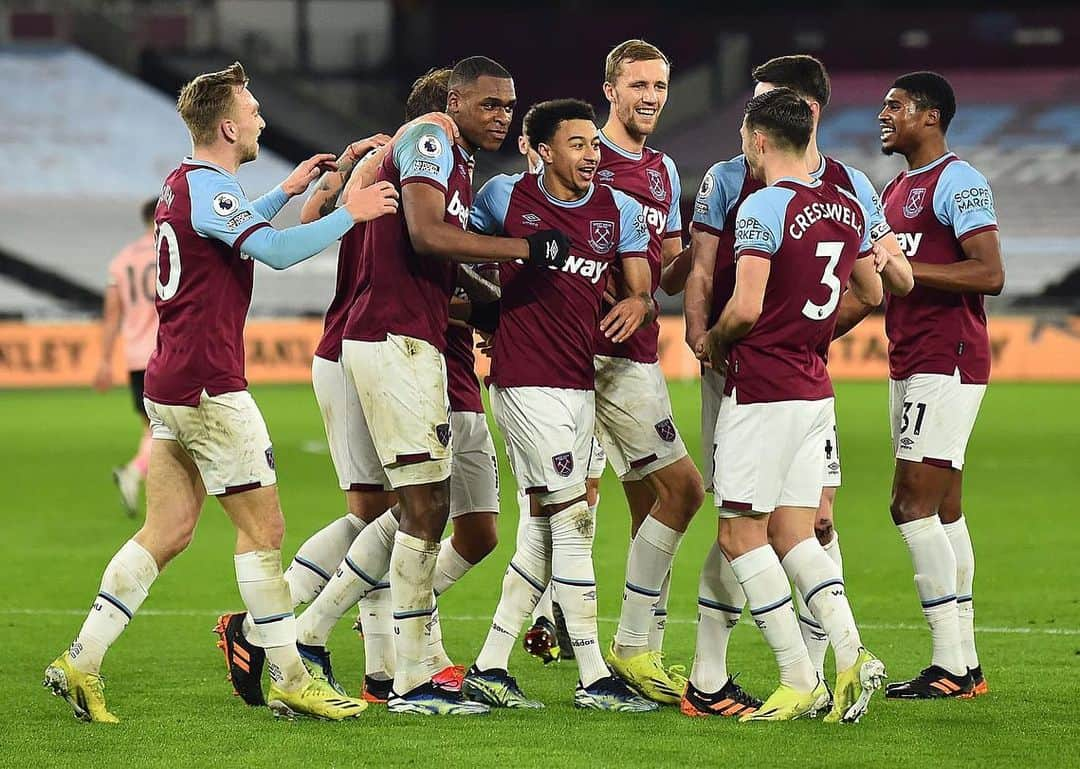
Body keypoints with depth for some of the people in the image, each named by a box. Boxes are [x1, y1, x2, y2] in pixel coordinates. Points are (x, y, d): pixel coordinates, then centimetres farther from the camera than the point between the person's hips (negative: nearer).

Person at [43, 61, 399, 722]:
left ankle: (82, 662, 5)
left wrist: (286, 191, 35)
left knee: (167, 532, 9)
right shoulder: (208, 187, -15)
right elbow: (277, 251, -29)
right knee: (263, 526, -3)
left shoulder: (185, 184, 16)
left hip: (171, 387, 10)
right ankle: (290, 680, 1)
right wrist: (350, 215, -19)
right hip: (208, 387, -10)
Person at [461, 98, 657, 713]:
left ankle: (490, 667, 18)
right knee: (574, 521, -9)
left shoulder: (619, 210, 8)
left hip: (580, 382, 6)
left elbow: (643, 287, 7)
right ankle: (594, 678, -6)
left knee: (547, 533, 9)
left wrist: (639, 303, -14)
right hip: (526, 380, -6)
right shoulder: (506, 197, -2)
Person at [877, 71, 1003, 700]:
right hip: (910, 364, 10)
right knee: (943, 509, 9)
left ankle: (950, 665, -12)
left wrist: (903, 268, -21)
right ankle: (965, 663, 11)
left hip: (948, 361, -10)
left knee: (913, 503, -13)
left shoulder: (958, 182, -11)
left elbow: (990, 274, -21)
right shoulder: (896, 191, 20)